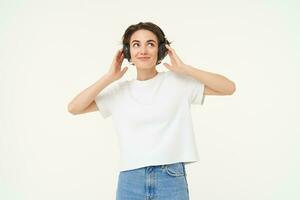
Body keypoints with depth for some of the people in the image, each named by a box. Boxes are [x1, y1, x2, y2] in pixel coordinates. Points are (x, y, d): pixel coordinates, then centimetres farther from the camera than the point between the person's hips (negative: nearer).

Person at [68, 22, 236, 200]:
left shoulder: (178, 82, 3)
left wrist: (184, 68, -5)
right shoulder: (119, 90, 8)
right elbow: (74, 108, 3)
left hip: (171, 179, -1)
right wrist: (109, 78, -1)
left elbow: (229, 88, -2)